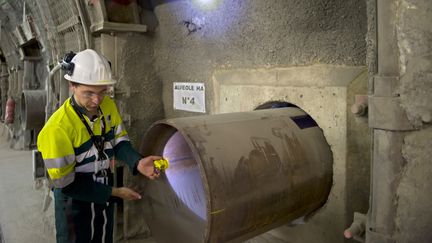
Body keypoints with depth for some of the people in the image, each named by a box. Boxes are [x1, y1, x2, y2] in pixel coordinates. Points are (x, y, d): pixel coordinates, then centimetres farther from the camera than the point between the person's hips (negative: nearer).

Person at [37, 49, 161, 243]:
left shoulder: (108, 106, -11)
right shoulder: (58, 128, -28)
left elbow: (119, 141, 0)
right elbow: (65, 184, -22)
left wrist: (137, 162, -22)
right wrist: (114, 192, -19)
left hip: (104, 194, 5)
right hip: (75, 201, -5)